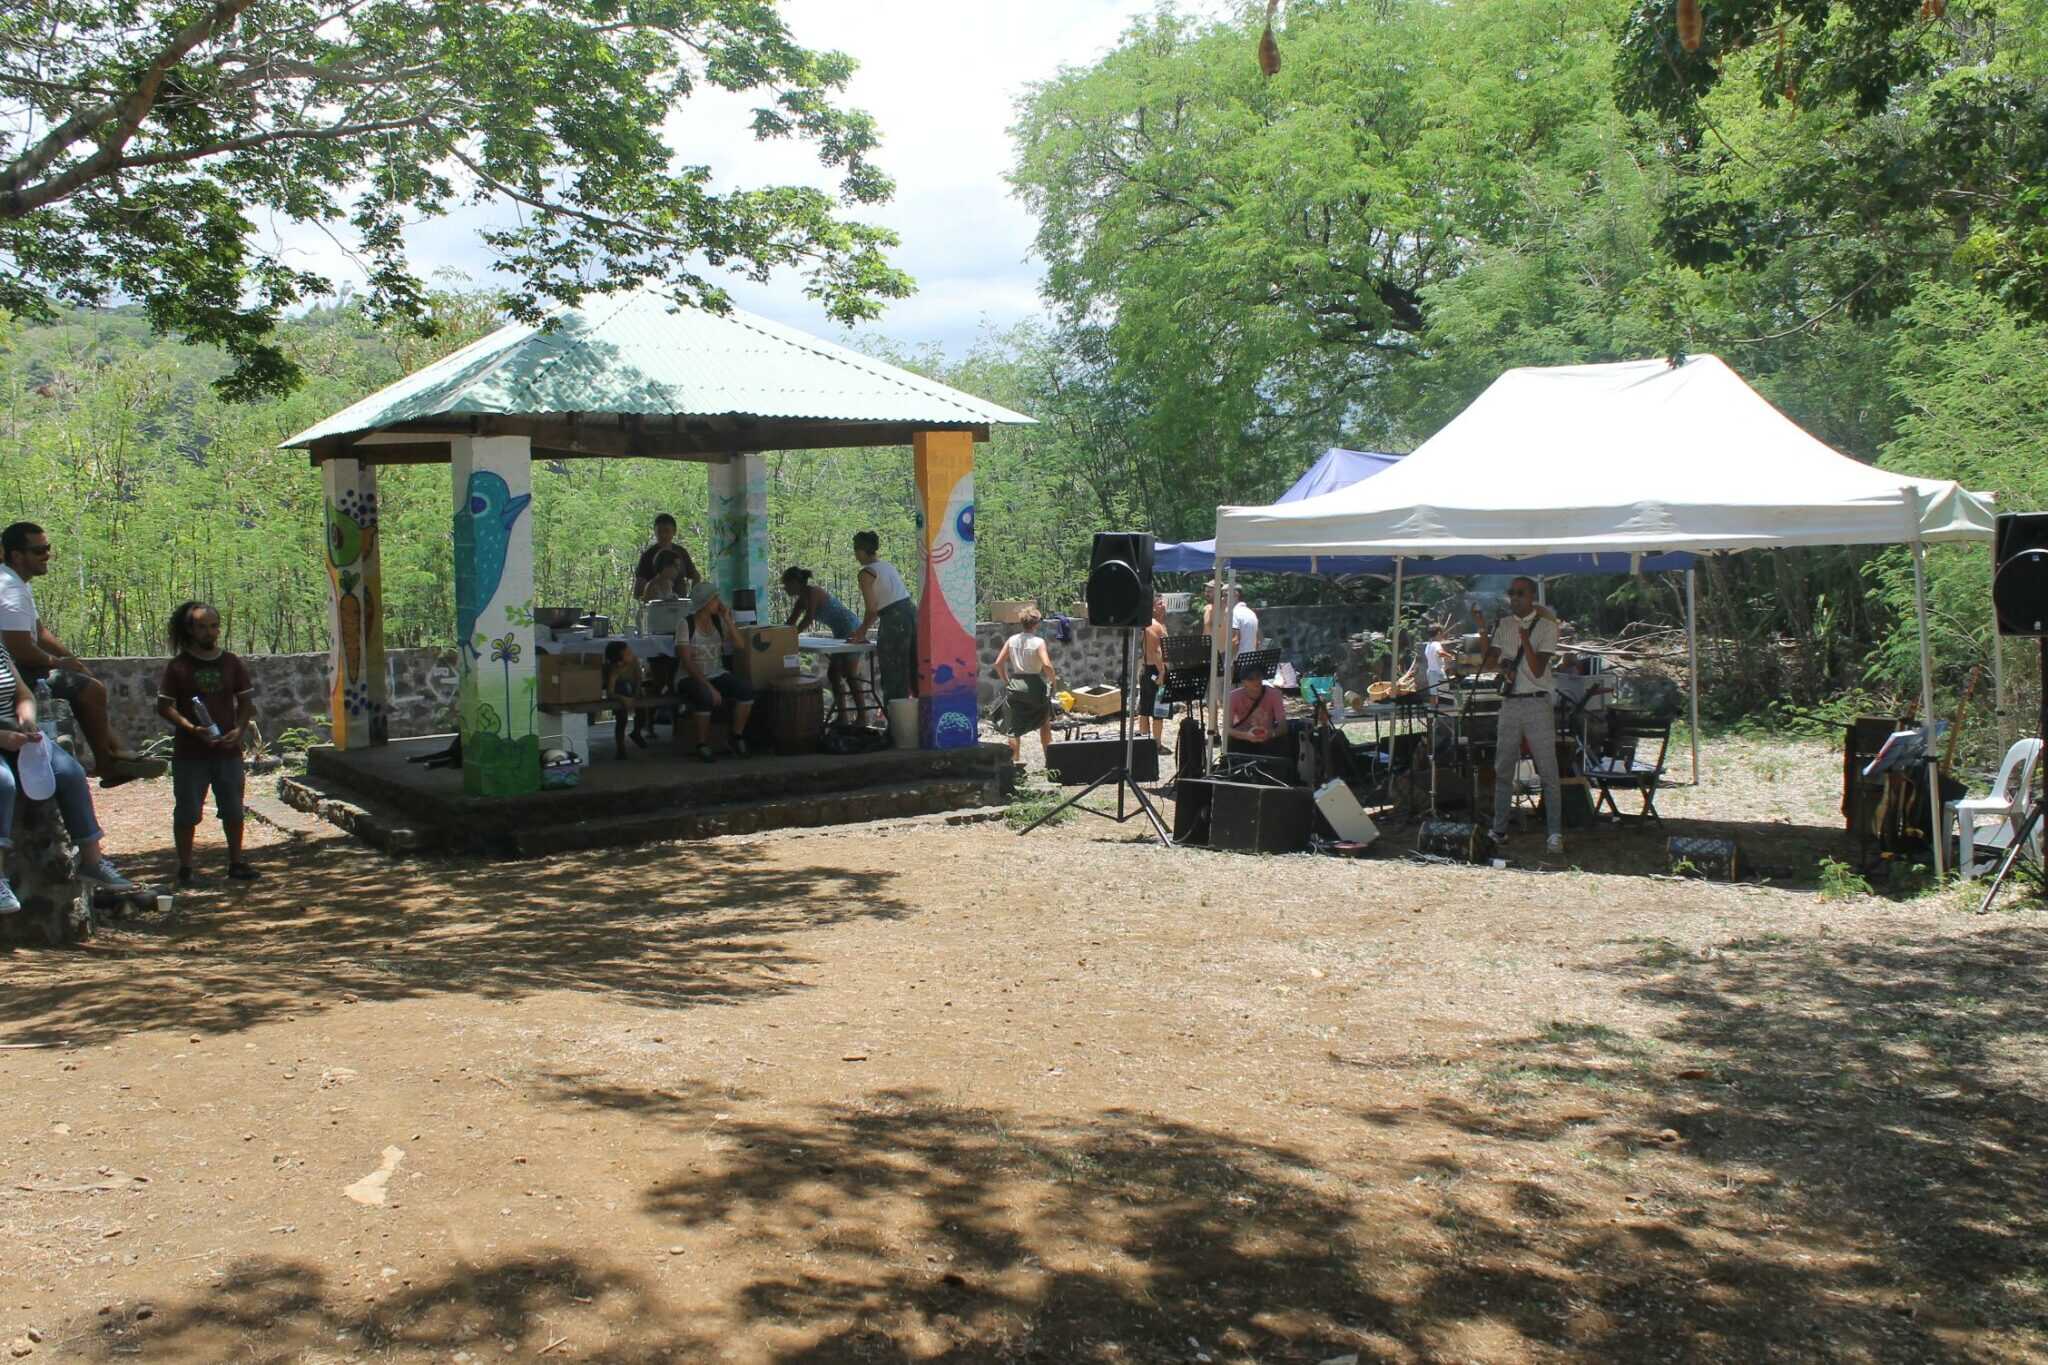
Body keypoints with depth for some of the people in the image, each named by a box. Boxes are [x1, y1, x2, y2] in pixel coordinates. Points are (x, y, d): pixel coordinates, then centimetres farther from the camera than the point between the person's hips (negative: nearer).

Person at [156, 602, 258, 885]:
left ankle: (236, 863, 21)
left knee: (233, 810, 9)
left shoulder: (232, 663, 7)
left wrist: (239, 729, -9)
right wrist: (192, 728, -18)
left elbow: (246, 702, 9)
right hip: (190, 754, -3)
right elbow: (164, 706, -4)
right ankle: (185, 868, 10)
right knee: (187, 813, 1)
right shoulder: (178, 666, -1)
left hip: (228, 750, 3)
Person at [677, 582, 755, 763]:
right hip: (691, 678, -5)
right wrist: (708, 686, -24)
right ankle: (702, 745, -16)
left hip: (717, 675, 5)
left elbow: (738, 645, -7)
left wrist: (727, 619, -13)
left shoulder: (718, 620, 4)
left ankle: (737, 738, -4)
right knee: (706, 698, -38)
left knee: (746, 690, -23)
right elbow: (687, 662, -17)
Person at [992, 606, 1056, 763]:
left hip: (1015, 685, 3)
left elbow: (998, 663, 2)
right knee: (1045, 723, 19)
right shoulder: (1038, 642, -11)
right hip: (1034, 685, -2)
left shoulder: (1011, 640, 2)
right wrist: (1053, 679, -6)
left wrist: (1006, 681, 12)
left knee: (1014, 727, 7)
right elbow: (1046, 664, -22)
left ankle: (1014, 760, -2)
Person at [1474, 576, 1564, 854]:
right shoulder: (1502, 625, 10)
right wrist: (1482, 629, -6)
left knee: (1548, 771, -6)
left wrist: (1525, 640, -23)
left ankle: (1554, 833, -3)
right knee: (1502, 770, 9)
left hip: (1537, 704, -5)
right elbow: (1488, 664, 2)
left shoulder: (1546, 626, -4)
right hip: (1509, 703, 5)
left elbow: (1538, 671, -11)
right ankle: (1499, 829, 18)